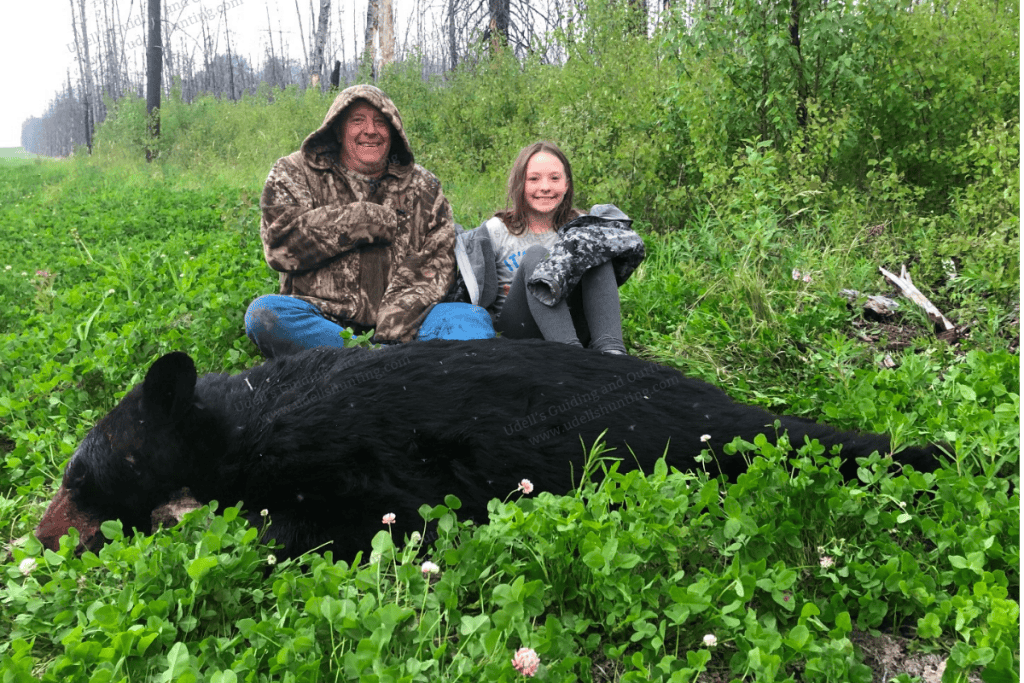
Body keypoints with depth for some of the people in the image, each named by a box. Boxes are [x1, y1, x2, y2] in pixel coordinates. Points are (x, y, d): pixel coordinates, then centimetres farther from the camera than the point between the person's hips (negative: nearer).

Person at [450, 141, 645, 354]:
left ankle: (610, 349, -34)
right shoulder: (496, 231, 4)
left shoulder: (579, 225, 9)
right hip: (518, 331, -2)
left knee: (597, 252, -17)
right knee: (535, 255, -26)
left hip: (575, 324, 2)